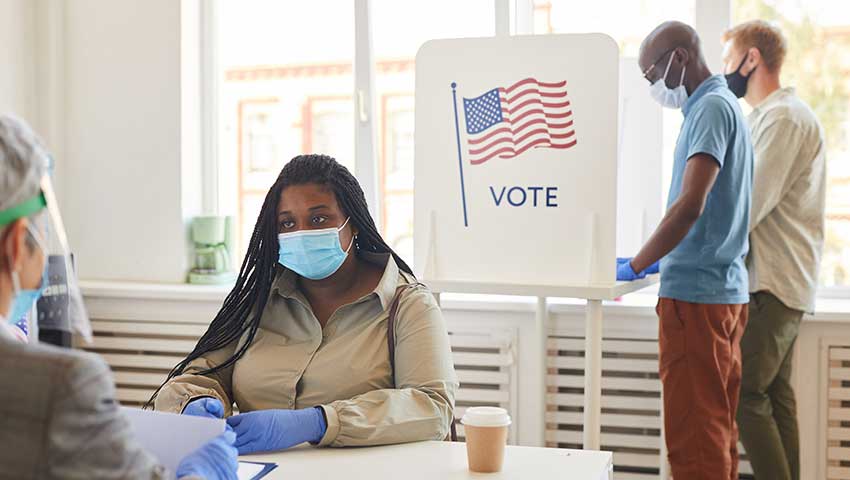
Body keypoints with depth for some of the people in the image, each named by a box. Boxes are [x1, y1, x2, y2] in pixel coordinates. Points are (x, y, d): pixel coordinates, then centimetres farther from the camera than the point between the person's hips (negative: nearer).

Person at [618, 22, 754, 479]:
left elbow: (690, 205, -22)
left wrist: (635, 267, -15)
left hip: (696, 294, -10)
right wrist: (648, 262, 19)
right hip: (725, 291, 10)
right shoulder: (724, 105, 17)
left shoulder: (712, 107, -12)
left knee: (693, 434, -4)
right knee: (717, 428, 15)